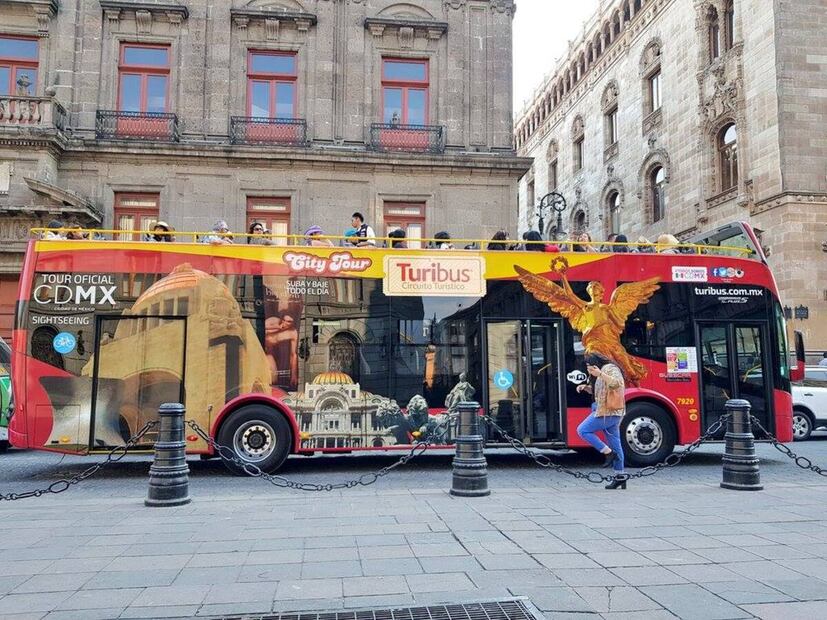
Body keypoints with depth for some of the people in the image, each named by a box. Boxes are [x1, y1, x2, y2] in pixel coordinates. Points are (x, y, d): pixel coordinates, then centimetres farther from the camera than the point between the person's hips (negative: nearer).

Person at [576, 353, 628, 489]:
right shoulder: (601, 372, 19)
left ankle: (608, 453, -7)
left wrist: (600, 374, -34)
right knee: (615, 444, 9)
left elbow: (615, 384, -28)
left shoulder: (610, 368, -11)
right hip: (612, 413, 10)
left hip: (608, 412, -10)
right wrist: (585, 387, 13)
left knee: (582, 430, -5)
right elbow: (596, 391, 30)